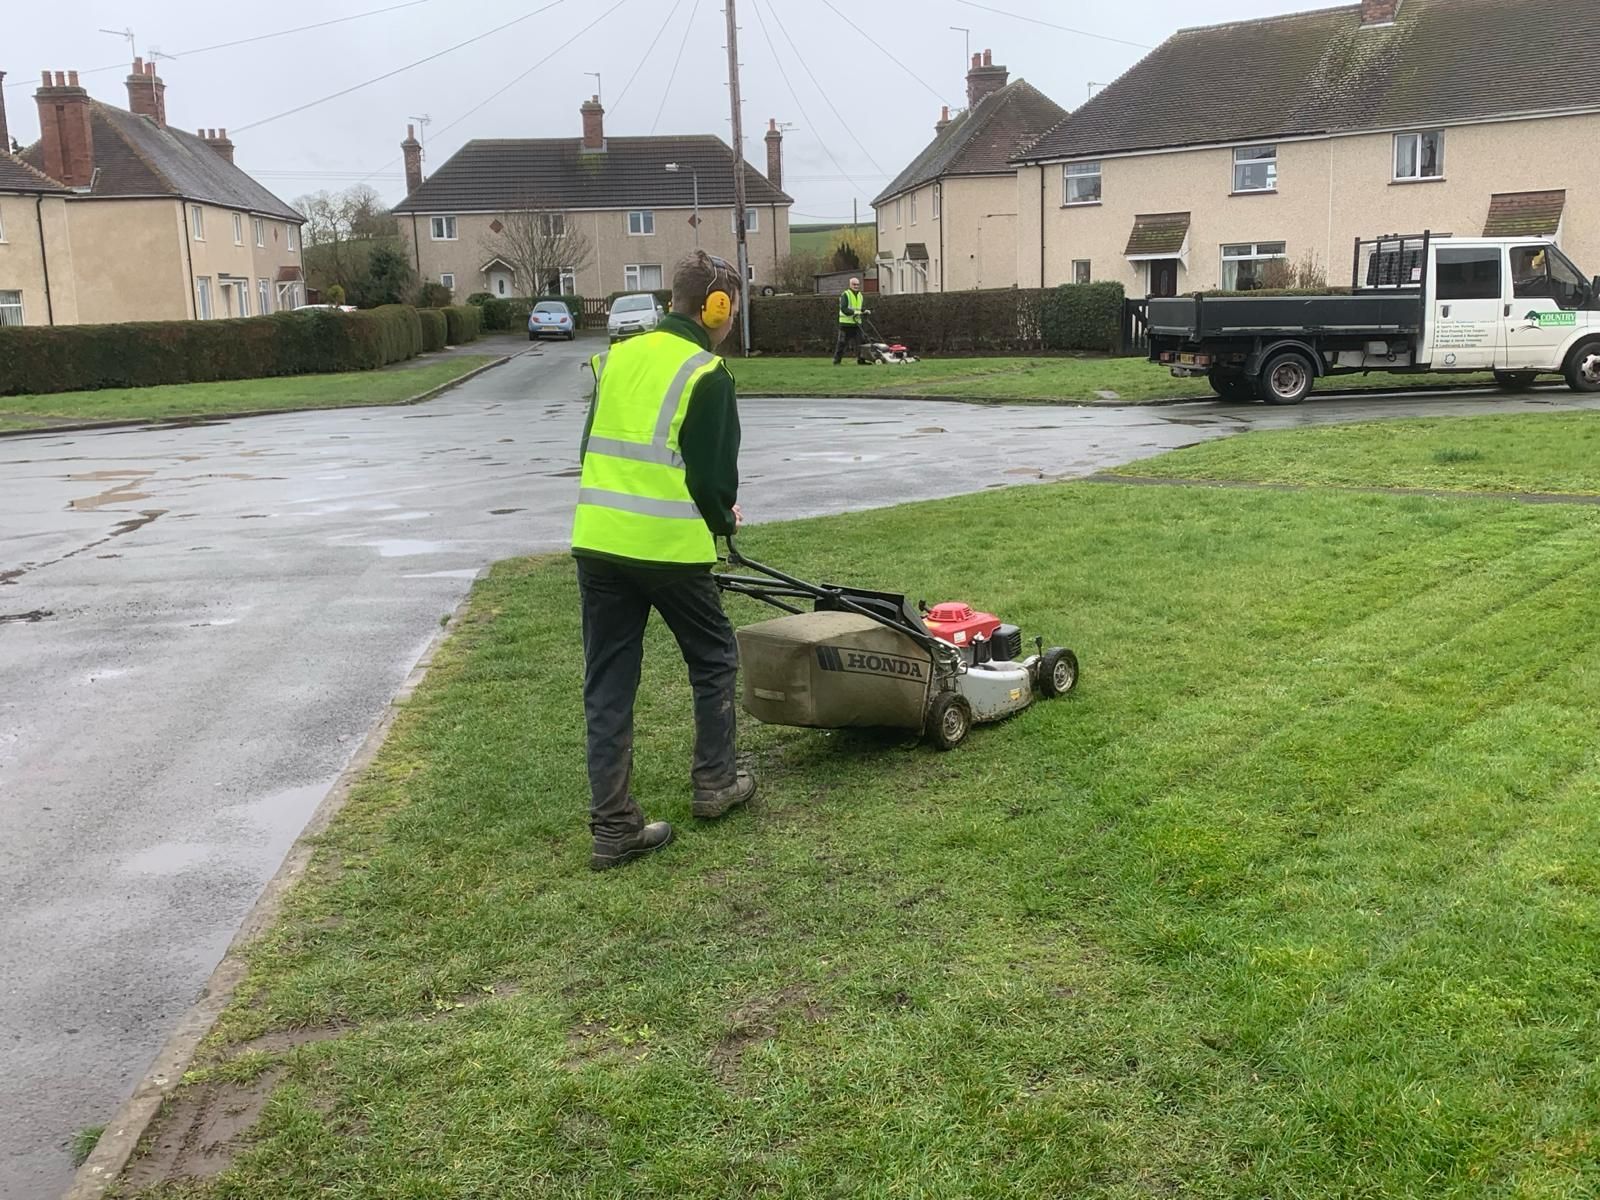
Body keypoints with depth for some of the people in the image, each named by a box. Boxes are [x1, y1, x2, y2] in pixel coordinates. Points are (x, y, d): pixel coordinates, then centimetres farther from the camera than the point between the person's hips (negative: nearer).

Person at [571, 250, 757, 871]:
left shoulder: (616, 358, 12)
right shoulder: (707, 376, -7)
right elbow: (715, 474, -9)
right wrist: (722, 520, 14)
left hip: (597, 541, 5)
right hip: (669, 548, -5)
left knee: (608, 685, 8)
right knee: (713, 660, 18)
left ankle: (614, 826, 9)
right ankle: (714, 783, 28)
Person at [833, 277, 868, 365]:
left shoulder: (860, 296, 16)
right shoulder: (845, 295, -8)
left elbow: (862, 308, 19)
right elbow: (843, 308, -18)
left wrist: (865, 311, -4)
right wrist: (853, 312, -29)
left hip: (857, 323, 6)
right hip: (846, 323, -6)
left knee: (859, 341, 2)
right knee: (842, 342, -3)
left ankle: (861, 359, 4)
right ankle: (836, 361, 3)